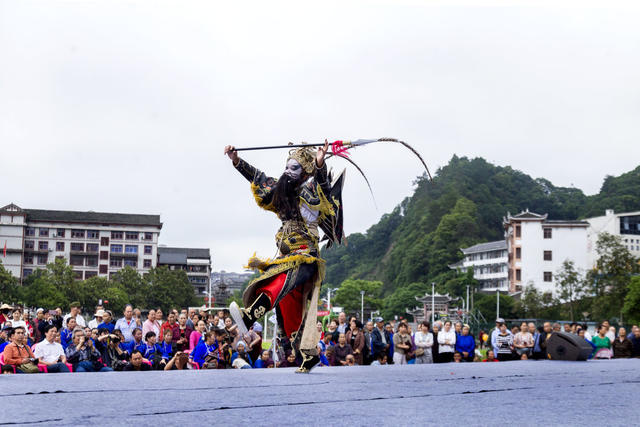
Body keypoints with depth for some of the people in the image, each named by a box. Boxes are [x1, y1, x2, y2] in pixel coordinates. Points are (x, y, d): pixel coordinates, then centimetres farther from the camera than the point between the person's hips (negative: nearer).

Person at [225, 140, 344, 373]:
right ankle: (310, 354, 12)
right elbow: (258, 178, 27)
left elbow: (321, 182, -26)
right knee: (289, 309, 5)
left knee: (278, 281, -33)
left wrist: (320, 165, -45)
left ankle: (249, 317, -54)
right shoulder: (282, 189, 17)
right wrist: (236, 160, 25)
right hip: (287, 258, 8)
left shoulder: (312, 190, -3)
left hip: (305, 256, -8)